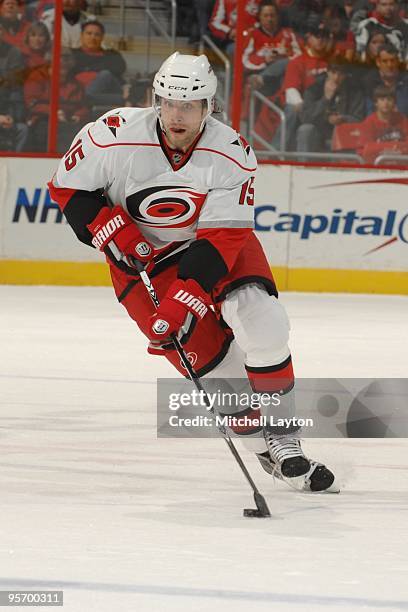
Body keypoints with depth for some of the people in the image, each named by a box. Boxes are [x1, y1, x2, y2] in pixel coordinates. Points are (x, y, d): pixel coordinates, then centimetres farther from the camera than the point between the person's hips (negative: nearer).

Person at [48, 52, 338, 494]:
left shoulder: (232, 155, -24)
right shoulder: (116, 135, -24)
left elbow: (222, 240, -27)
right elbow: (68, 187, -9)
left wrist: (184, 300, -36)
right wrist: (114, 233, -21)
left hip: (218, 241, 0)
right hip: (140, 254, 0)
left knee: (259, 317, -23)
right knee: (207, 352, -13)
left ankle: (284, 442, -11)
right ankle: (266, 448, 3)